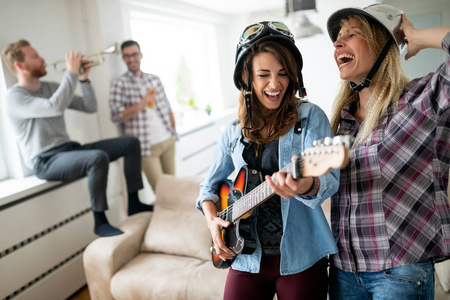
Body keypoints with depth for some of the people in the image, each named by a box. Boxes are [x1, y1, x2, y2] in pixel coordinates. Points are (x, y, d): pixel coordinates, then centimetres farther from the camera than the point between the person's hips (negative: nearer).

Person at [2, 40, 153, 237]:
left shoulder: (51, 88, 14)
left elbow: (90, 107, 12)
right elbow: (55, 108, -29)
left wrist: (84, 79, -1)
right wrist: (72, 72, -21)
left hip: (69, 148, 8)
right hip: (46, 161, -8)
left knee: (130, 143, 0)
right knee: (99, 158, -36)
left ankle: (134, 204, 5)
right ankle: (100, 222, -21)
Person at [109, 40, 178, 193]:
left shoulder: (154, 79, 12)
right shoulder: (120, 84, -2)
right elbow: (116, 116, -10)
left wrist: (173, 131, 12)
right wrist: (141, 104, -21)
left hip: (168, 141, 5)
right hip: (147, 146, -5)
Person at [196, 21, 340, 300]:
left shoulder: (310, 117, -6)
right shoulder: (233, 133, 5)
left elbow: (331, 178, -19)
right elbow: (210, 185, 16)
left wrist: (308, 186, -41)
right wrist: (212, 218, -1)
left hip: (300, 258, -3)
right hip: (246, 258, 3)